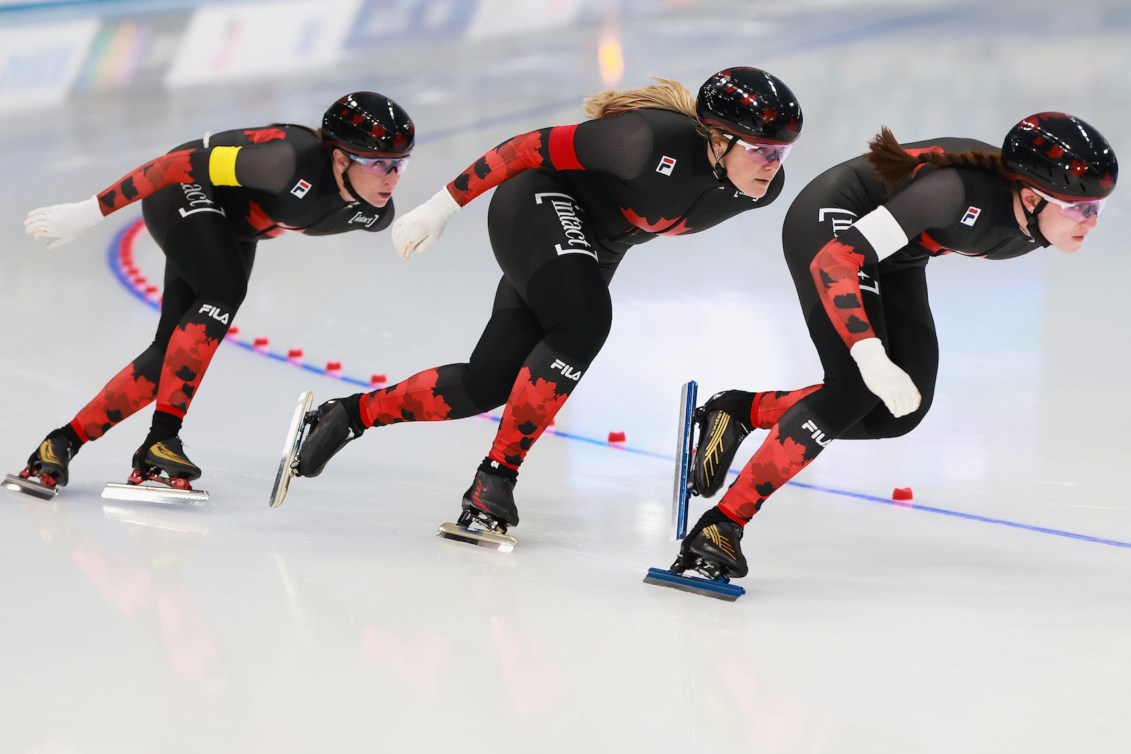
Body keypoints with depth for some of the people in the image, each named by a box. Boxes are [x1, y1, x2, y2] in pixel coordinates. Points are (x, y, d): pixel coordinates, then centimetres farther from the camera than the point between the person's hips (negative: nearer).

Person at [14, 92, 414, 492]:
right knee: (226, 290, -30)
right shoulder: (294, 161, -39)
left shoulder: (376, 214, -16)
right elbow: (183, 163, -34)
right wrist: (88, 211, -31)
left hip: (234, 226, 7)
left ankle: (64, 442, 3)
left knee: (174, 352, -3)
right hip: (184, 192, -7)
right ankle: (161, 438, -28)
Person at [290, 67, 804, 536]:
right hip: (539, 203, -7)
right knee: (584, 323, -32)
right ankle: (494, 478, -22)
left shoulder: (765, 188, -13)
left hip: (596, 248, 7)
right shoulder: (657, 143, -34)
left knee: (488, 384, 2)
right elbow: (539, 146, -26)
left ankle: (349, 415, 19)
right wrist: (444, 205, -21)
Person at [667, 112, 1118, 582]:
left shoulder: (1035, 227, -15)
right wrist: (871, 355, -49)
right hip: (829, 222, -8)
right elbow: (836, 256, -40)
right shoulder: (963, 191, -38)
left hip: (895, 255, 8)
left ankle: (742, 411, 11)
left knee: (901, 411, -2)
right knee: (857, 389, -23)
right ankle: (722, 525, -18)